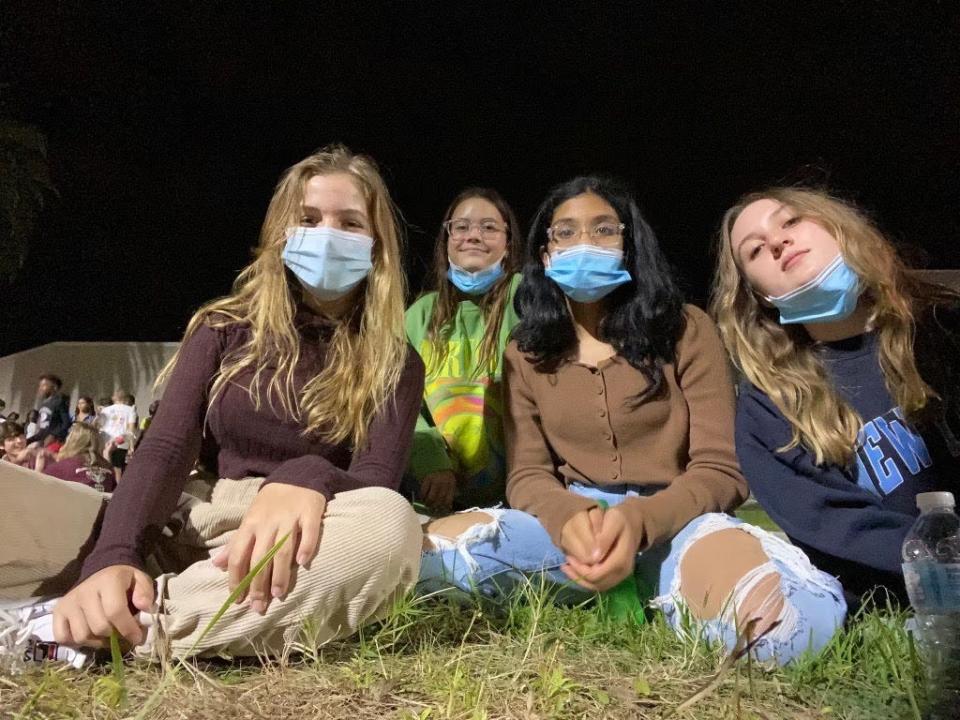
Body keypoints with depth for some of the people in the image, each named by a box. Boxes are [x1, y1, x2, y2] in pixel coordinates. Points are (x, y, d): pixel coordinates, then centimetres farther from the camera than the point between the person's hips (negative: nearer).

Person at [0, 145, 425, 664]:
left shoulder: (395, 365, 5)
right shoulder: (225, 328, 8)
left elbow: (379, 482, -8)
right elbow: (166, 447, -3)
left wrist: (308, 479, -32)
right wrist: (114, 556, -24)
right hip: (182, 530, 1)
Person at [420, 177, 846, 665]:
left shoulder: (685, 330, 3)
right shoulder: (525, 355, 9)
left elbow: (719, 469, -4)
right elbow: (528, 474, 0)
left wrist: (639, 522, -26)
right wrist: (571, 518, -26)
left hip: (674, 518, -1)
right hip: (570, 518, 2)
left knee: (794, 616, -35)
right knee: (432, 548, -27)